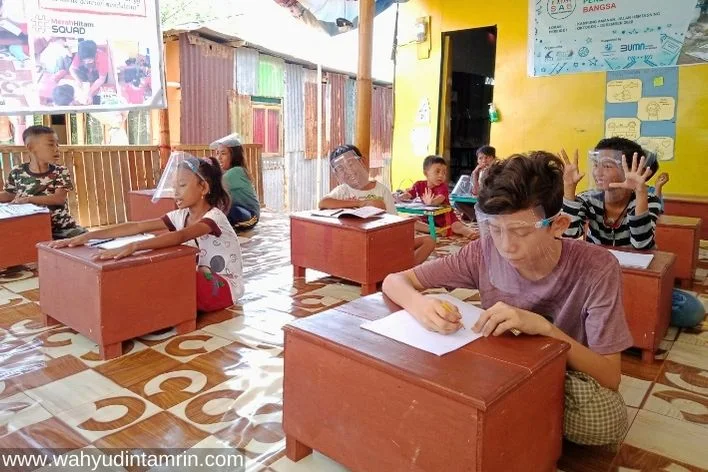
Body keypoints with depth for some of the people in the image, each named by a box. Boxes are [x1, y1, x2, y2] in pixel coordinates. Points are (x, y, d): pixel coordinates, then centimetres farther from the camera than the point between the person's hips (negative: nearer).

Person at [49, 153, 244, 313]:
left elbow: (180, 237, -43)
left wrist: (133, 246, -55)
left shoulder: (214, 217, -23)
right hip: (202, 279, 7)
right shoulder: (180, 216, 0)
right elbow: (136, 227, -8)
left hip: (225, 285, -7)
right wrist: (88, 235, -17)